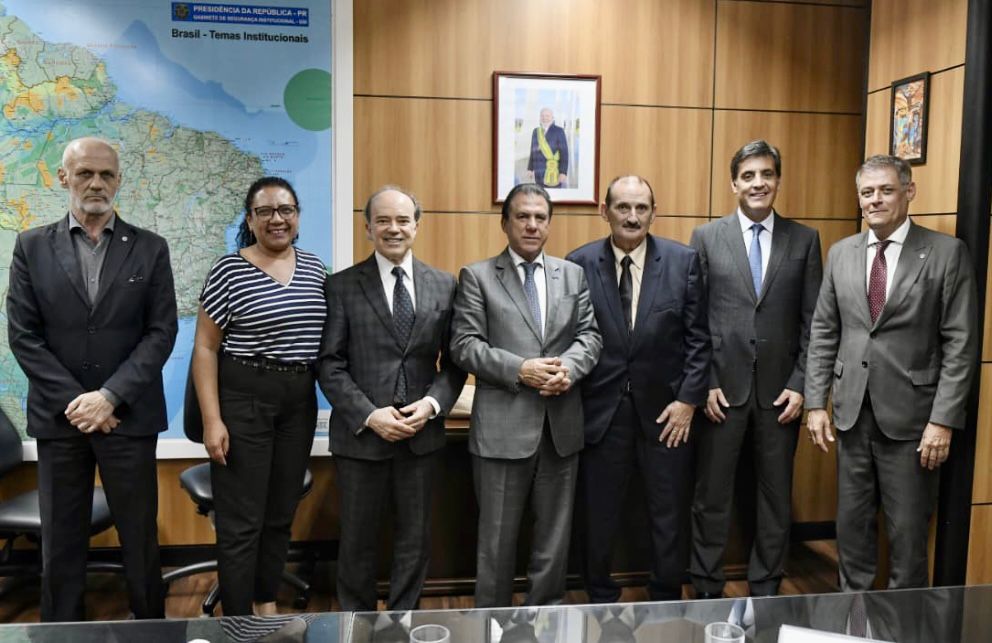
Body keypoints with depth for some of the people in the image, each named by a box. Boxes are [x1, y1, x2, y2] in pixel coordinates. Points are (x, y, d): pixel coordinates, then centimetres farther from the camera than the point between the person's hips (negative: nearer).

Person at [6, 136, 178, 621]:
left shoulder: (150, 248, 2)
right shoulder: (32, 246, 5)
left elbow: (162, 332, -4)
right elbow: (23, 334, 0)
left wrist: (110, 396, -12)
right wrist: (74, 401, -9)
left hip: (129, 415, -1)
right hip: (59, 416, 1)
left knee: (140, 536, 7)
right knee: (60, 540, 11)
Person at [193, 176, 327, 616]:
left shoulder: (315, 269, 7)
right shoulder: (229, 270, -8)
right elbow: (205, 348, -7)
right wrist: (212, 420, -13)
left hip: (300, 401, 5)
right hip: (242, 399, -5)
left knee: (282, 513, 16)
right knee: (241, 521, 1)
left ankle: (267, 604, 34)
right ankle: (238, 621, 17)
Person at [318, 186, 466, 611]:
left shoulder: (443, 285, 5)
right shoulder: (342, 286, -2)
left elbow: (454, 361, 5)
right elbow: (330, 364, -6)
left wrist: (433, 403, -11)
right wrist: (370, 415, -16)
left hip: (422, 433, 2)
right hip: (361, 434, -2)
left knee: (415, 541, 13)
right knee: (358, 541, 12)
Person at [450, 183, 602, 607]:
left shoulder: (573, 275, 12)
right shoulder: (477, 276, 0)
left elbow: (589, 336, 6)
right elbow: (465, 345, -8)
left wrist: (569, 366, -14)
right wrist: (520, 369, -18)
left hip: (561, 424, 4)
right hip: (503, 426, -3)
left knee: (555, 533, 16)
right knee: (497, 536, 8)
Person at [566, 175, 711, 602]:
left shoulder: (684, 261, 0)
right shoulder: (578, 263, -2)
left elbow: (698, 338, 0)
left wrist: (688, 399, -6)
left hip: (665, 410, 1)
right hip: (601, 410, 0)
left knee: (670, 519, 13)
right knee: (597, 518, 12)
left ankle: (667, 604, 34)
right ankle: (601, 601, 33)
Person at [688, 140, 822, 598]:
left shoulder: (804, 240, 5)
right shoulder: (706, 237, 2)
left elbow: (813, 321, 3)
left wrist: (800, 385, -4)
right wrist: (705, 383, -7)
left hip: (780, 390, 1)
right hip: (721, 388, -1)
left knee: (776, 496, 12)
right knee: (712, 496, 8)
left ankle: (765, 590, 29)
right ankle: (707, 590, 24)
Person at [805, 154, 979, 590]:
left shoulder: (946, 252, -5)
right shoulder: (841, 253, 7)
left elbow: (960, 343, -7)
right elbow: (823, 333, 8)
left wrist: (943, 420, -12)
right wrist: (816, 403, 3)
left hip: (910, 413, -3)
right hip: (852, 410, 4)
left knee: (907, 528, 7)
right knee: (852, 520, 14)